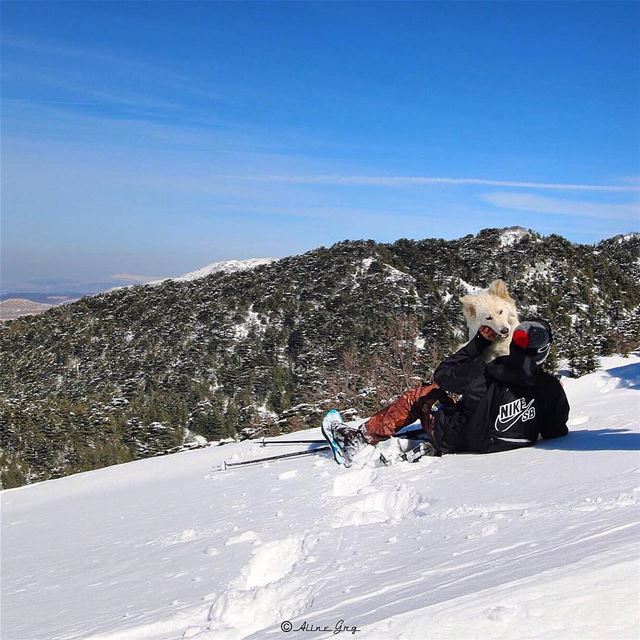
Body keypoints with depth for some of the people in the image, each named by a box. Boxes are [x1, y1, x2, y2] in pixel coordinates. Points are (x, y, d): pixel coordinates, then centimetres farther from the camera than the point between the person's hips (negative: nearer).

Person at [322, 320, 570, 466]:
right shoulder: (551, 387, -19)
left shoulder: (484, 374, -26)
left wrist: (479, 342, 0)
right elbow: (556, 432, -6)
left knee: (422, 394, 17)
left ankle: (359, 438, 27)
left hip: (455, 441, -4)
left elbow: (443, 373, -8)